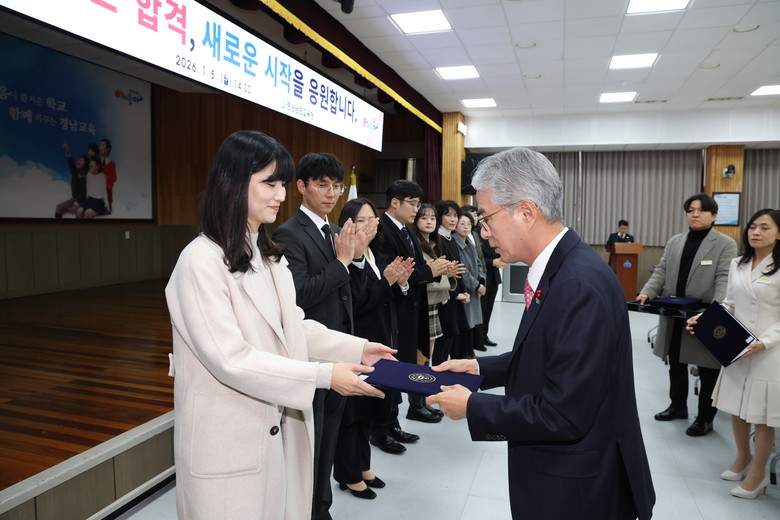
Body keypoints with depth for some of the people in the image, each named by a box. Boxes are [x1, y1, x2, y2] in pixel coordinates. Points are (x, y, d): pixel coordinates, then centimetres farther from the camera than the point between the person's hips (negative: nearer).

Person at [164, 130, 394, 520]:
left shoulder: (268, 254, 9)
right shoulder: (201, 260, -19)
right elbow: (231, 360, -23)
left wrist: (357, 348, -3)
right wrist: (324, 375, -26)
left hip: (279, 429, 8)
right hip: (229, 442, -7)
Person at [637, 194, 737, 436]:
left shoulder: (726, 244, -4)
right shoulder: (674, 242, 12)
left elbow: (724, 279, -14)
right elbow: (661, 272, 7)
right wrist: (646, 293, -11)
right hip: (674, 316, 5)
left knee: (708, 369, 7)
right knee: (675, 364, 17)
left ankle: (705, 418, 22)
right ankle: (678, 406, 35)